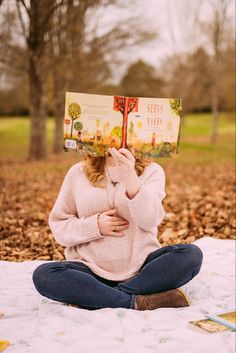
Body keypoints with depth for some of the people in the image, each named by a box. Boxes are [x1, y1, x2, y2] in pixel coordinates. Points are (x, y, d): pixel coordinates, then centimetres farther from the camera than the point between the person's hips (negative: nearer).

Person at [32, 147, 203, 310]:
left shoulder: (151, 171, 2)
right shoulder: (78, 172, 5)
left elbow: (149, 220, -16)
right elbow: (57, 224, 7)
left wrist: (130, 177, -31)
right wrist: (95, 226, -11)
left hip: (142, 269, 0)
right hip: (93, 270, 1)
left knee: (192, 254, -25)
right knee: (43, 274, -25)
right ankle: (137, 302, -26)